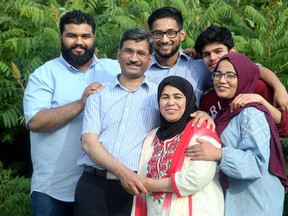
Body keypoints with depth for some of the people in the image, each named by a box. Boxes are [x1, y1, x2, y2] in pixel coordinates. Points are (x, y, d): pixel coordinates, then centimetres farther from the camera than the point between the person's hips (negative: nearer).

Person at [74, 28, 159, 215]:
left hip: (132, 188, 0)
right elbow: (89, 141, -1)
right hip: (93, 184, 0)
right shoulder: (99, 94, 10)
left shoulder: (159, 95, 9)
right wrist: (122, 171, -15)